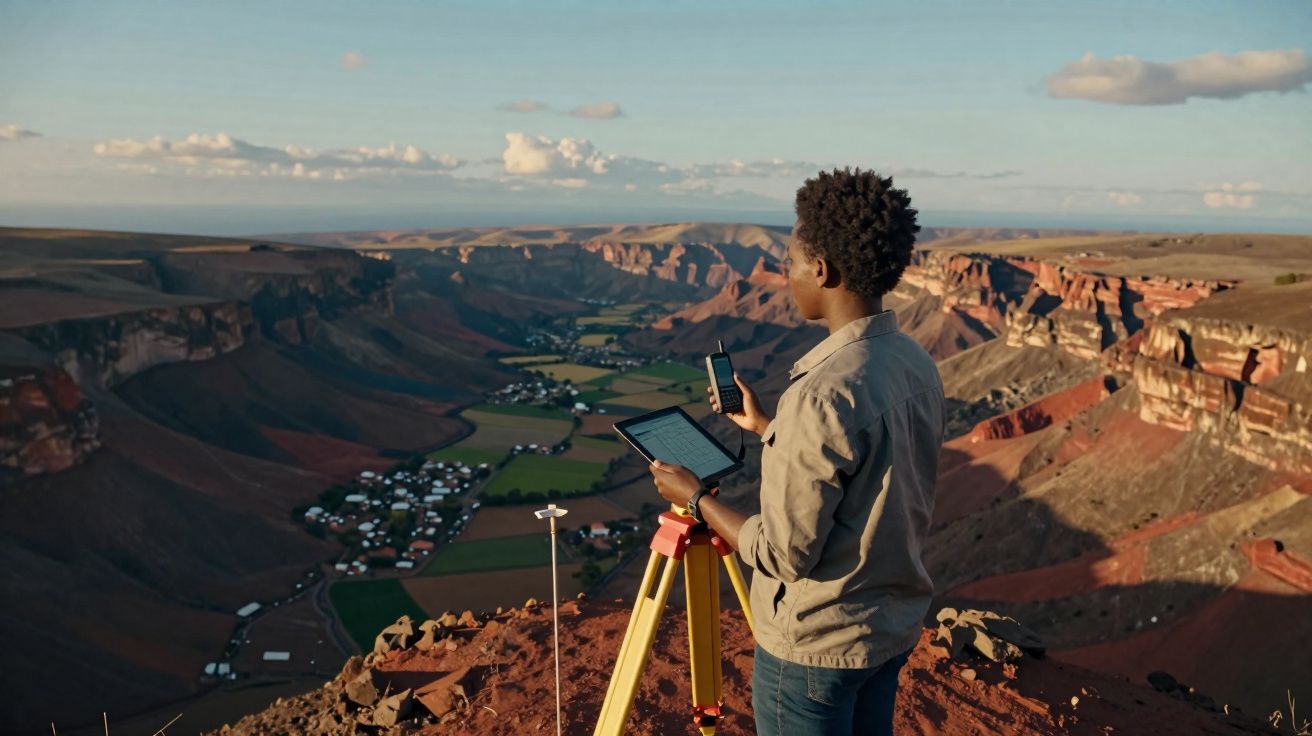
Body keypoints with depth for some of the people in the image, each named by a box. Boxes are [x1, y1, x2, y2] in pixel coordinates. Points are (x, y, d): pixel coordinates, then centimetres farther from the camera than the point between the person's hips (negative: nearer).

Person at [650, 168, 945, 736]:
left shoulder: (823, 393, -30)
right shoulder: (919, 365, -3)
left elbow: (785, 553, -23)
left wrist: (696, 498, -9)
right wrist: (765, 427, 13)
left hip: (817, 646, -8)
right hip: (895, 626, 8)